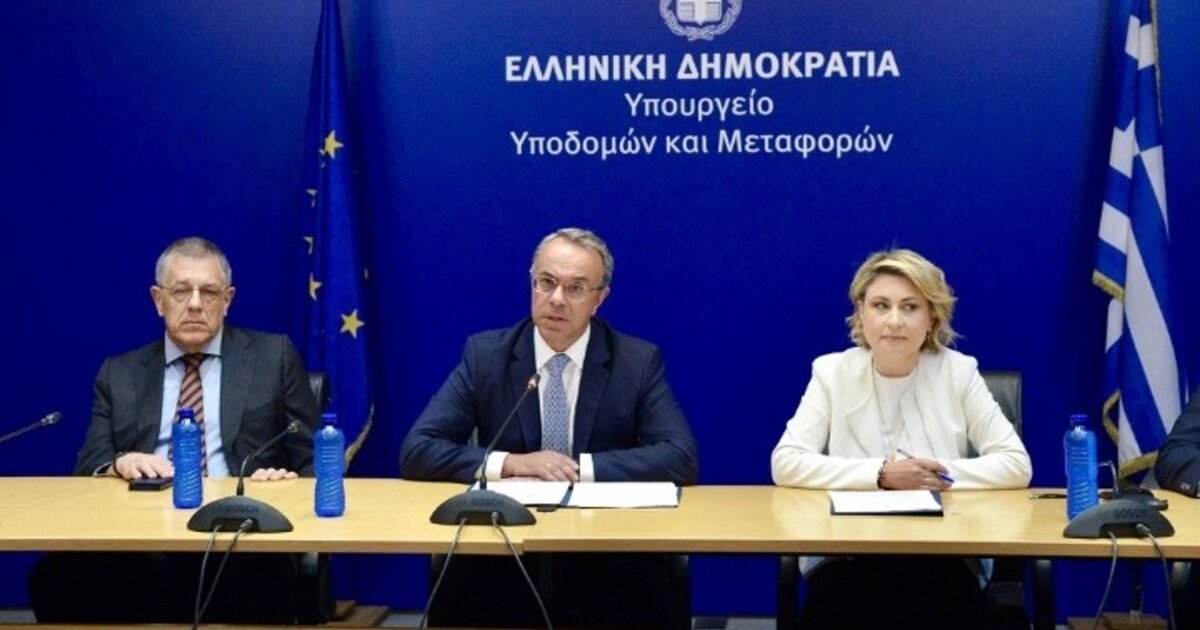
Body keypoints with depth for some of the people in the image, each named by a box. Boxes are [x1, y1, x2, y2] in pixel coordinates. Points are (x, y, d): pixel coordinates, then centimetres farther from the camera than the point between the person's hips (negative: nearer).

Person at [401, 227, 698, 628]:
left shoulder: (639, 361, 1)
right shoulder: (485, 354, 2)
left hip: (607, 557, 0)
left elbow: (681, 459, -9)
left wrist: (582, 467, -17)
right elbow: (416, 452, -4)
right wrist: (508, 464, -17)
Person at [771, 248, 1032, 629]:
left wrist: (938, 474, -13)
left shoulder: (958, 373, 3)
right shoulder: (832, 372, 3)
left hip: (944, 556, 0)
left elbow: (1016, 465, -1)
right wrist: (880, 475, -15)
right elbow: (786, 464, -7)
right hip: (845, 555, 0)